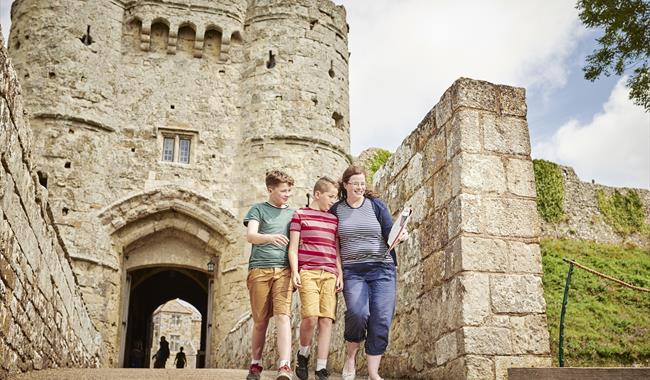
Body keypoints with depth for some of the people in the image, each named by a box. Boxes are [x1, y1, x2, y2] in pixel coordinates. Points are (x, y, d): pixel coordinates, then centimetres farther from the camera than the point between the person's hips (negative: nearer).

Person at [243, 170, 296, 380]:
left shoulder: (292, 213, 19)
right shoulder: (258, 209, 9)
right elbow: (250, 235, -7)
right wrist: (270, 237, -28)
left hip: (284, 270, 1)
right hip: (259, 268, -1)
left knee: (283, 316, -15)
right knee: (260, 321, 4)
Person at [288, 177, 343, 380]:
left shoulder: (333, 219, 21)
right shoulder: (300, 215, 9)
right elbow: (293, 247, 3)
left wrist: (340, 274, 8)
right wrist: (294, 271, -8)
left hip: (330, 274, 4)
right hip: (308, 272, -4)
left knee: (326, 320, -5)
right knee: (311, 316, -18)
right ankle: (303, 354, 9)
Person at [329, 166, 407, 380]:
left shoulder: (376, 205, 8)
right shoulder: (336, 210, 8)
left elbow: (390, 233, 5)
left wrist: (400, 235, -18)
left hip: (382, 269, 1)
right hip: (352, 271, -1)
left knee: (381, 320, -6)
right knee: (357, 312, -23)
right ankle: (350, 355, 4)